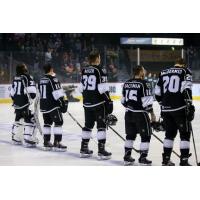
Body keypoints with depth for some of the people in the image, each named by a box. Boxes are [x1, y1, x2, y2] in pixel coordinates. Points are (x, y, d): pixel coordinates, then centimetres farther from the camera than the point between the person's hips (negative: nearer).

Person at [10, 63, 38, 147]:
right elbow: (31, 90, -22)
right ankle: (28, 140, -12)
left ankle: (15, 138, 31)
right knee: (30, 120, -6)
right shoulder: (27, 77, -11)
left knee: (18, 119, 22)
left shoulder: (15, 78, 12)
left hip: (17, 103, 9)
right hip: (25, 103, -9)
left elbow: (12, 92, 19)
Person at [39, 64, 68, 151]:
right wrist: (63, 102, -15)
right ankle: (57, 143, -10)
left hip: (43, 105, 9)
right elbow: (57, 93, -19)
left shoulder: (41, 80, 13)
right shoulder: (53, 79, -13)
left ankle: (46, 142, 16)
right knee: (58, 122, -5)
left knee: (47, 123, 14)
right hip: (53, 105, -9)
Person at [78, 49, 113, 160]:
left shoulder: (84, 70, 8)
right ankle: (101, 150, -5)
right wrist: (109, 102, -10)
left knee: (88, 124, 15)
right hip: (99, 102, -7)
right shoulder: (100, 70, -13)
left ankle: (84, 148, 19)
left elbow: (82, 88, 13)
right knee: (101, 125, -2)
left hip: (87, 102, 7)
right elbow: (103, 89, -16)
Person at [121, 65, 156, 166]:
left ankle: (127, 157, 20)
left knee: (130, 135, 17)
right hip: (141, 114, -6)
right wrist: (152, 113, -6)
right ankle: (143, 158, 3)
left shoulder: (126, 83, 7)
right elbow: (147, 101, -15)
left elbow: (123, 100, 13)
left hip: (129, 113, 7)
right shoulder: (144, 83, -12)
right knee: (146, 135, 5)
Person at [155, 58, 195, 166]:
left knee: (170, 133, 18)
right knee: (185, 134, 2)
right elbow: (186, 89, -14)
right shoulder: (185, 71, 0)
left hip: (166, 109, 5)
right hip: (180, 108, -5)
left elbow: (157, 93, 17)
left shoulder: (163, 73, 15)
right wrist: (190, 105, -13)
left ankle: (166, 159, 19)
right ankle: (184, 161, -4)